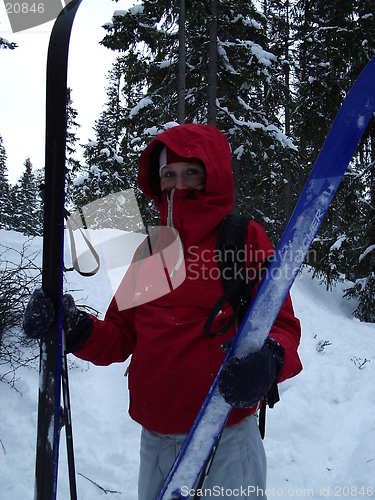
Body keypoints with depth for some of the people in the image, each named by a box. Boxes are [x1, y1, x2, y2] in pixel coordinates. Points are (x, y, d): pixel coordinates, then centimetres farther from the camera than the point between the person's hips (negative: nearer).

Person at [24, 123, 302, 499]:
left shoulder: (246, 239, -6)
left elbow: (281, 325, -9)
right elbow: (122, 337, 8)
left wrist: (268, 359, -30)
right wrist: (74, 328, -11)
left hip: (227, 439, -4)